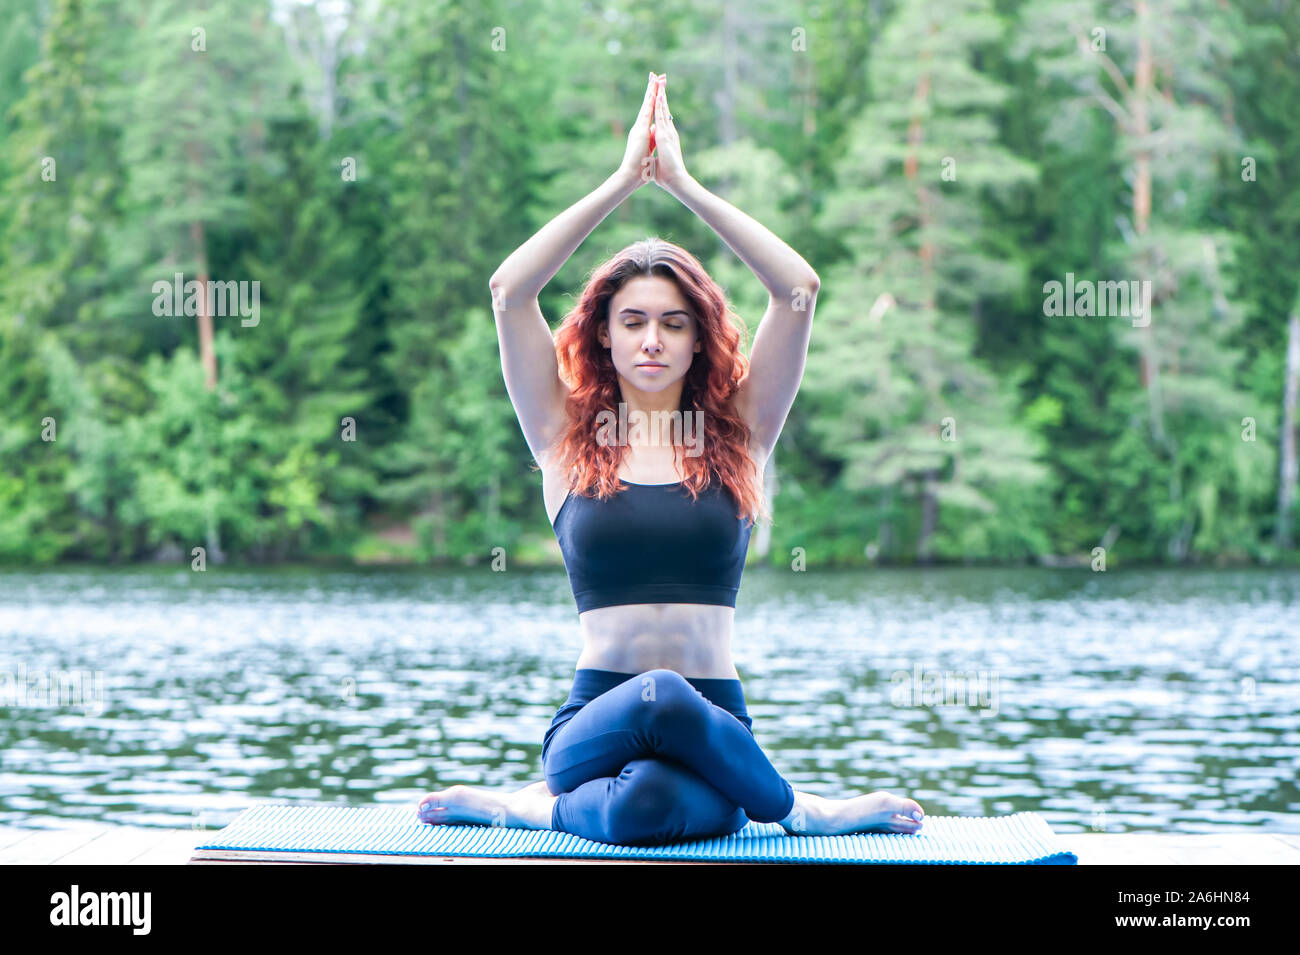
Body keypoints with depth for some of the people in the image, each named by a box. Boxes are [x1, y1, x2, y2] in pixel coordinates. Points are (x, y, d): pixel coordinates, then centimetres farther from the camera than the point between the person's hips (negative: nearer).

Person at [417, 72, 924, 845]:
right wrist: (624, 180, 0)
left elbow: (799, 288, 1)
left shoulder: (736, 436, 10)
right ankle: (804, 809, -10)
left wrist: (683, 183, 3)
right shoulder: (568, 440, 9)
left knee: (649, 802, -37)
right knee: (658, 698, -37)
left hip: (713, 728, 0)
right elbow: (510, 289, -1)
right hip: (596, 723, 0)